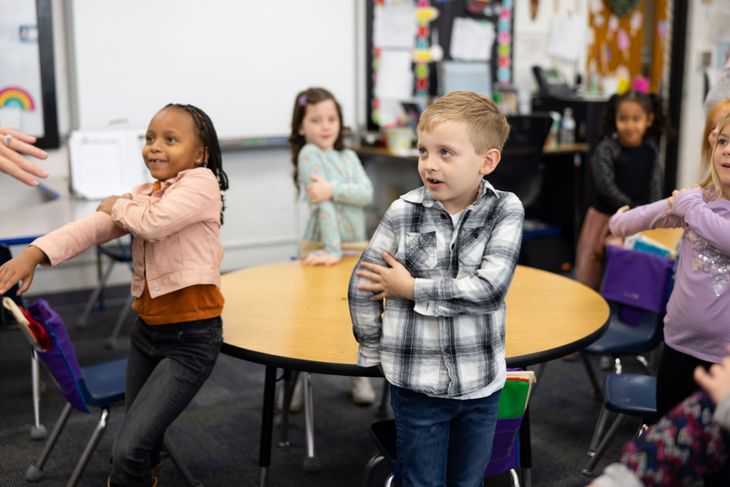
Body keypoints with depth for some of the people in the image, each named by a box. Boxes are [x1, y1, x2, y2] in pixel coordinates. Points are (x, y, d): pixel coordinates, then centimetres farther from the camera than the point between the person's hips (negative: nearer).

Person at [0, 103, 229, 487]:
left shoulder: (201, 182, -12)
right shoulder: (143, 194, 10)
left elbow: (154, 222, -27)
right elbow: (92, 227, -5)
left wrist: (118, 204, -6)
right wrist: (34, 253, -20)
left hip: (190, 339, -8)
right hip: (146, 329, 8)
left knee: (129, 448, -13)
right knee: (143, 434, 24)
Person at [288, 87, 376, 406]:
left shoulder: (349, 156, 8)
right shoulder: (309, 154, -8)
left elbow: (367, 194, -9)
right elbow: (321, 202, -17)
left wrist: (333, 189, -24)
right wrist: (333, 249, -23)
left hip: (357, 248, 5)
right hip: (322, 249, -5)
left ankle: (360, 377, 24)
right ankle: (297, 381, 12)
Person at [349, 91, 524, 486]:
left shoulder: (506, 209, -9)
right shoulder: (404, 212, -9)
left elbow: (490, 288, -21)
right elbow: (362, 287, -1)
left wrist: (411, 288, -17)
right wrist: (375, 352, 5)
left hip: (481, 383, 1)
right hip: (417, 384, 0)